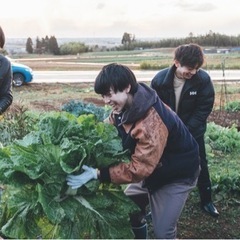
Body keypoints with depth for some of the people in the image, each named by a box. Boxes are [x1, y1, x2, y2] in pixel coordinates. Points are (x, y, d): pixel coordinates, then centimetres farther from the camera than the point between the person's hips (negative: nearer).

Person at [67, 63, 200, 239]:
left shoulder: (152, 123, -38)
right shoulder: (124, 108, -10)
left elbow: (140, 167, -36)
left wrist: (97, 174, -37)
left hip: (177, 175, -8)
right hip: (152, 169, 8)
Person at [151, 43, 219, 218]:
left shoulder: (203, 79, -22)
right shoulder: (160, 79, -20)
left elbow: (204, 109, -17)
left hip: (193, 132, 0)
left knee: (200, 165, 12)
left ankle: (206, 201, 32)